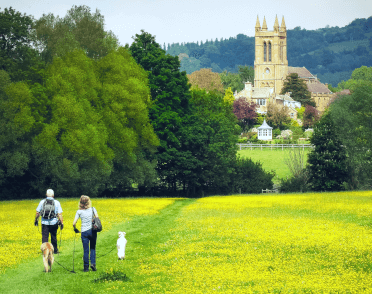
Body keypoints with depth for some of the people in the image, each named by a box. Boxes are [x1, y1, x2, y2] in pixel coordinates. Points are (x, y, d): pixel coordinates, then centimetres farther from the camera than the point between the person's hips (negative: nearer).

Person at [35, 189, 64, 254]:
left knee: (44, 237, 0)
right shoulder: (56, 202, -1)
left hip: (45, 222, 0)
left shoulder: (42, 202, 1)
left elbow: (37, 212, 5)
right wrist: (61, 223, -1)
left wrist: (36, 220, 18)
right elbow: (59, 214, -6)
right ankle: (55, 250, 25)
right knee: (53, 237, 15)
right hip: (53, 223, 0)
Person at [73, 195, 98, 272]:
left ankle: (86, 267, 7)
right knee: (92, 248, 13)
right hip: (92, 231, 0)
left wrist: (75, 229, 11)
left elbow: (74, 223, -7)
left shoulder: (79, 212, -4)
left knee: (86, 250, 6)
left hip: (84, 232, 0)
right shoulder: (92, 209, -2)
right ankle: (93, 263, -4)